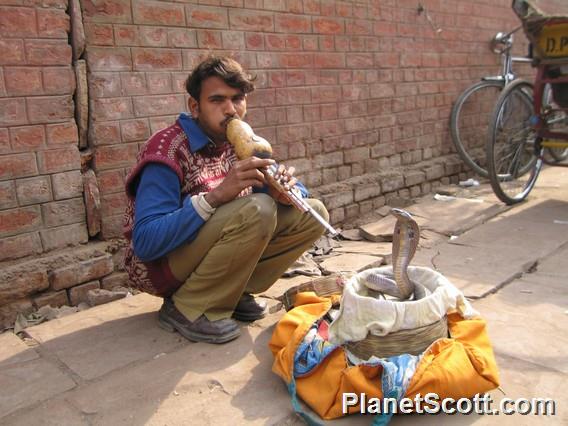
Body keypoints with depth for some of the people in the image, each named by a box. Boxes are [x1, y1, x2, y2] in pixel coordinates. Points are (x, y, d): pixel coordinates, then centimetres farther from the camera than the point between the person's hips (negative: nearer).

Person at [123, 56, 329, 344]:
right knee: (256, 210, -32)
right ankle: (187, 308, -14)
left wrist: (285, 188, -21)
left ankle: (231, 292, 0)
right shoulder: (168, 150, -21)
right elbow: (145, 243, -29)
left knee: (312, 214, -3)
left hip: (208, 253, 7)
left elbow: (297, 192, 5)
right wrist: (216, 196, -38)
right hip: (159, 264, -7)